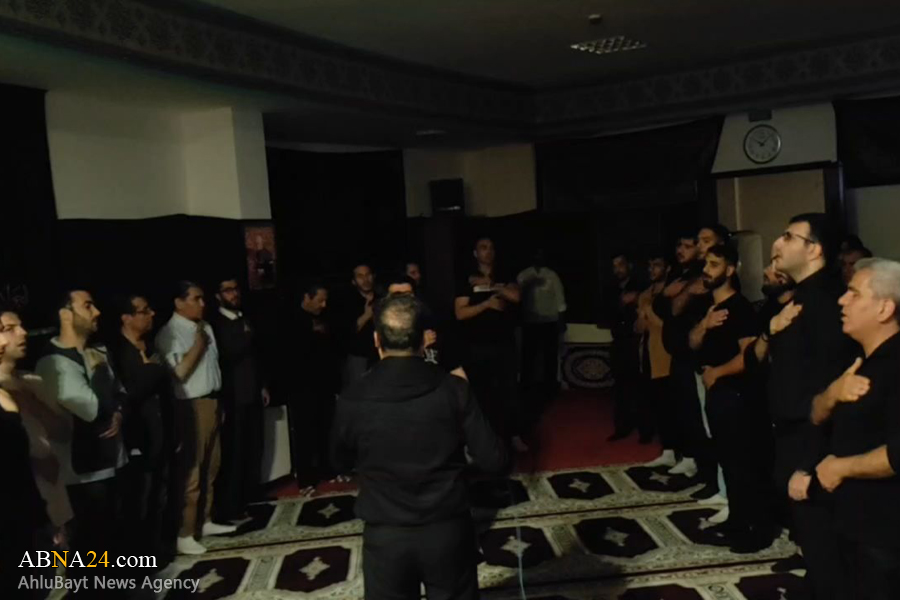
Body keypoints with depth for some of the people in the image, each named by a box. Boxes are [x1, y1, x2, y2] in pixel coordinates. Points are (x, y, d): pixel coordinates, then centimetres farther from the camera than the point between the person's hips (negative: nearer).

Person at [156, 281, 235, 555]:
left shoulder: (205, 327, 10)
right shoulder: (169, 333, -13)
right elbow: (178, 373, -20)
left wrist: (219, 402, 16)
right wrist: (197, 345, -15)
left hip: (211, 402, 8)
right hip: (190, 407, -8)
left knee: (211, 467, 16)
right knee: (190, 471, -1)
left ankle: (205, 521, 30)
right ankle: (184, 534, 10)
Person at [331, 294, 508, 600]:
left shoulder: (352, 399, -12)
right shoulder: (453, 389, -13)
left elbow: (342, 460, 6)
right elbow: (493, 460, -9)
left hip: (385, 537, 0)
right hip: (448, 531, 0)